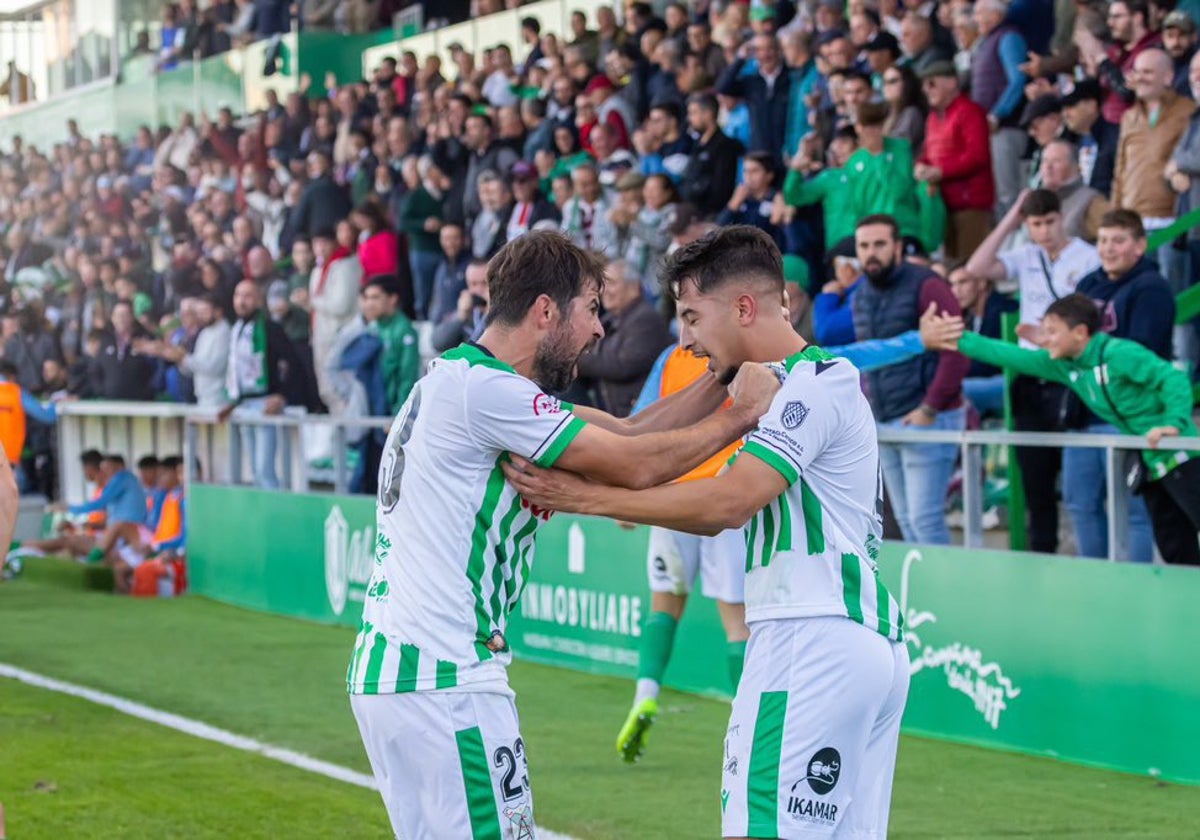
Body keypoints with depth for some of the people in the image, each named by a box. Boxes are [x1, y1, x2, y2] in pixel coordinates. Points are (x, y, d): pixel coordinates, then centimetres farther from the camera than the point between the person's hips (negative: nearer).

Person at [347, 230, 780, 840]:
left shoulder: (458, 379, 16)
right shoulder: (484, 388, -15)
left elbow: (626, 433, 15)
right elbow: (636, 466, -15)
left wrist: (727, 375, 10)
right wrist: (743, 412, -4)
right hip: (442, 680, -10)